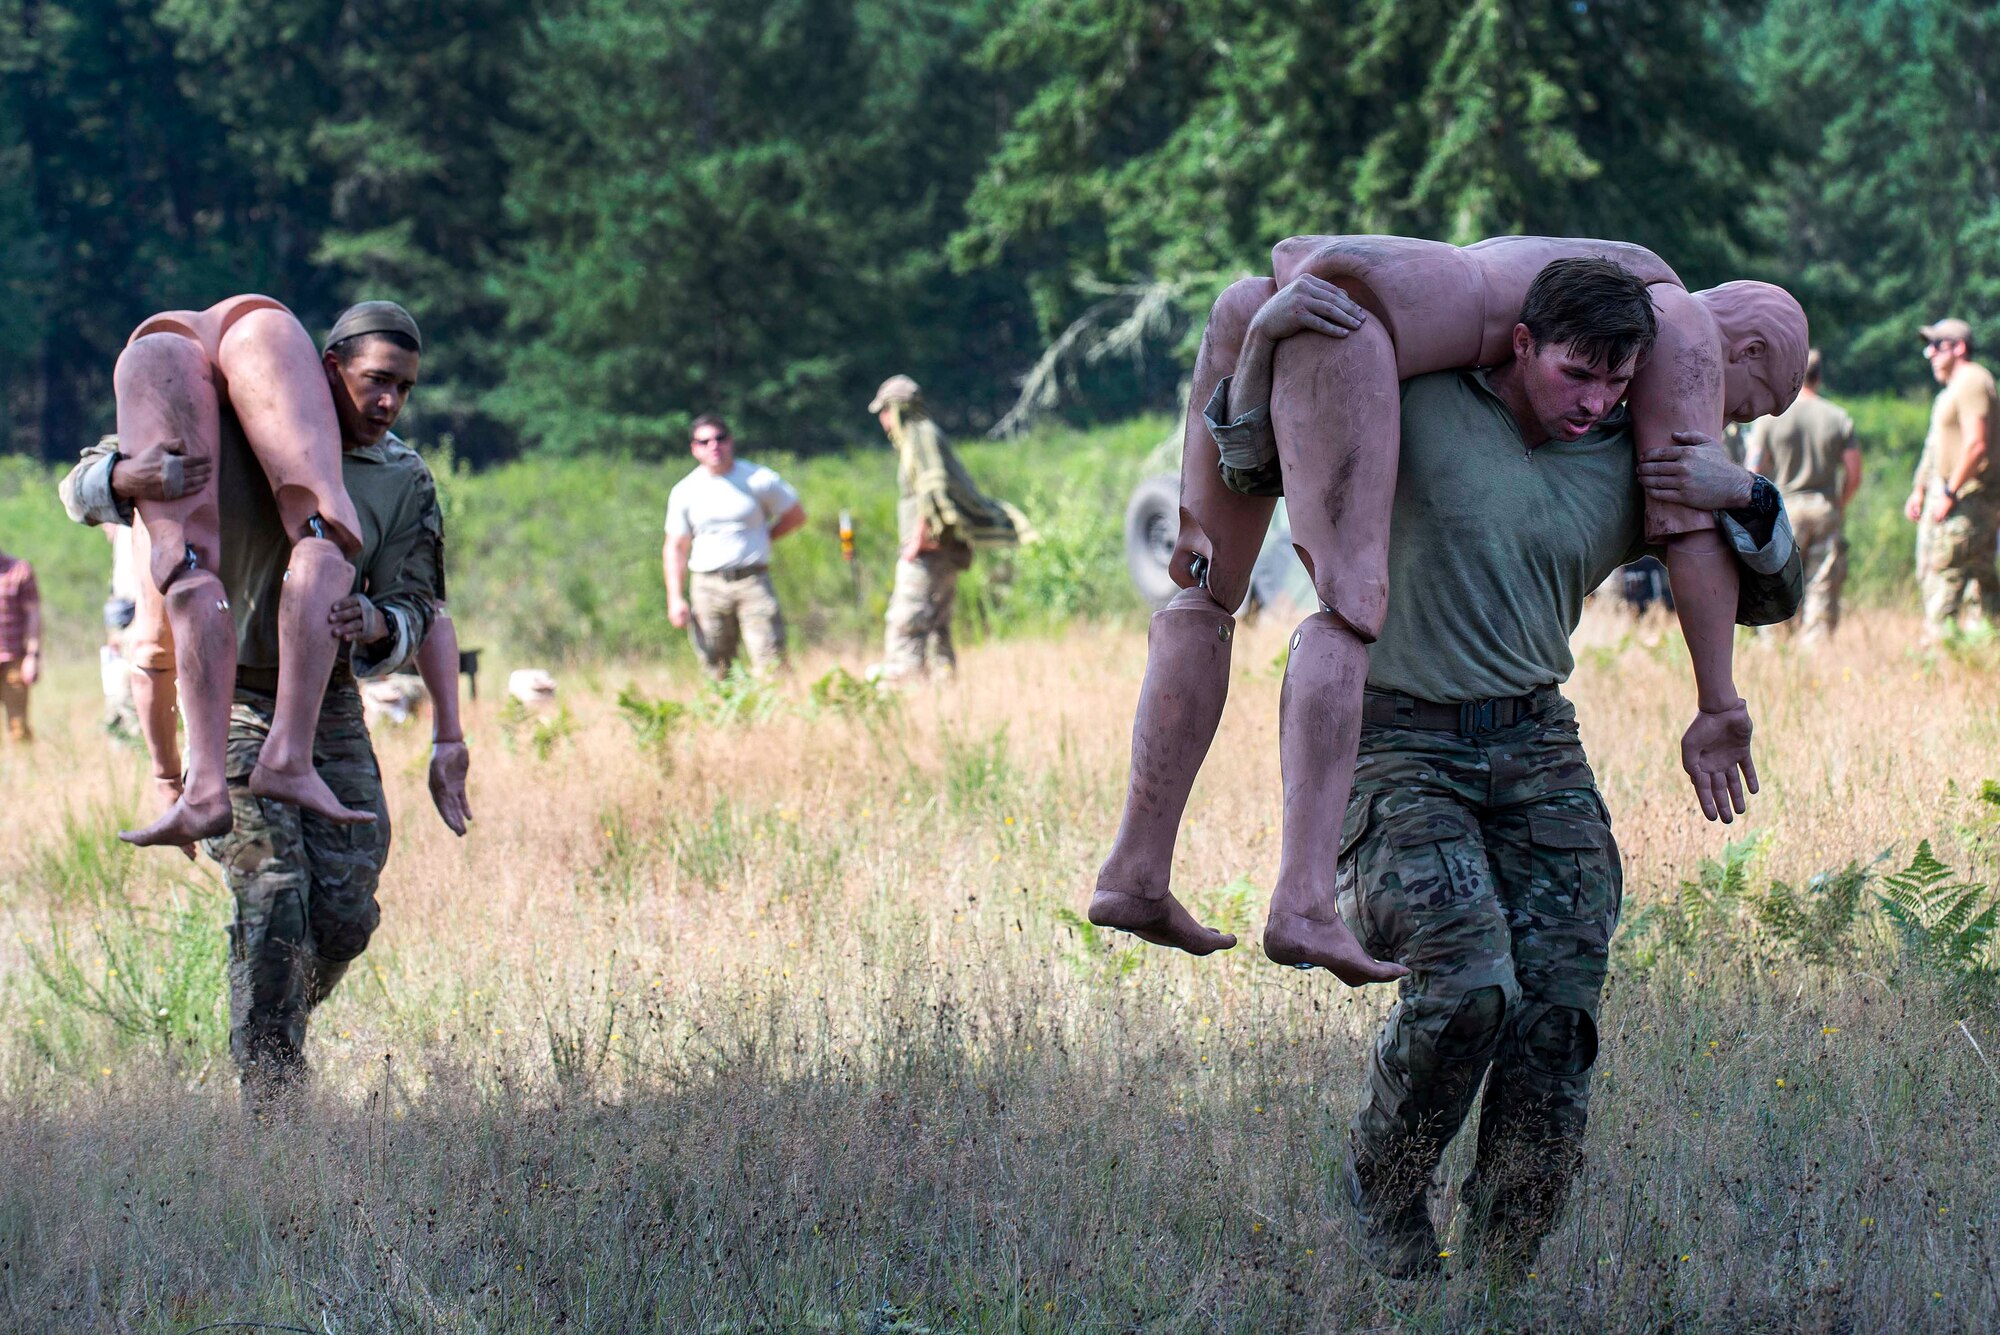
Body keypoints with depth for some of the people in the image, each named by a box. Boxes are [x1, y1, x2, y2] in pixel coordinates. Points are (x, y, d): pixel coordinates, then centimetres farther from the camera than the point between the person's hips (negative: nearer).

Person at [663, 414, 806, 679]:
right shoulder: (685, 492, 7)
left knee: (771, 666, -13)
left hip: (753, 584, -2)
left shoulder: (758, 480, 2)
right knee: (715, 673, -1)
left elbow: (796, 516, 13)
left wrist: (762, 539, 5)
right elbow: (675, 548, 10)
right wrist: (675, 599, 2)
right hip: (707, 585, 2)